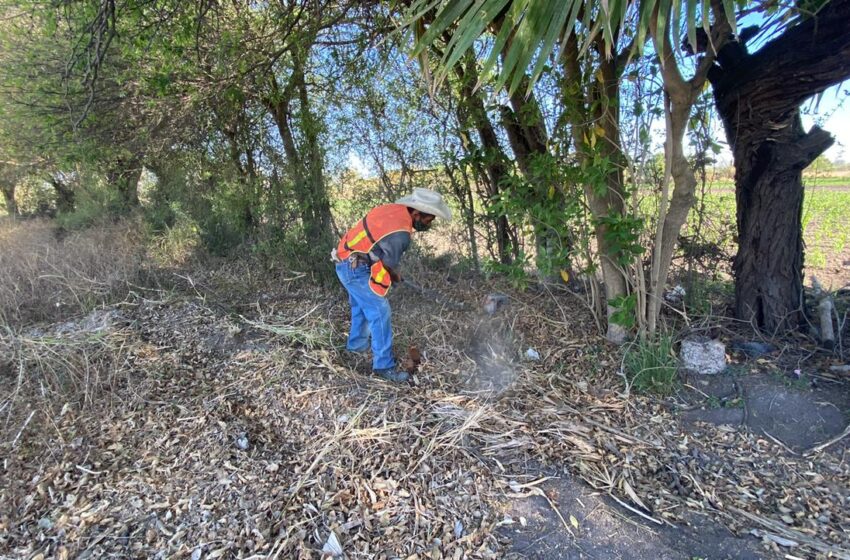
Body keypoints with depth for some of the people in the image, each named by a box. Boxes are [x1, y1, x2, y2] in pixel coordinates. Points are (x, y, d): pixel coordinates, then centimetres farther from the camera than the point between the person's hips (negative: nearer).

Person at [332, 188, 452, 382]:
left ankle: (356, 345, 45)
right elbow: (389, 264, -12)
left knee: (361, 306, 25)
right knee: (380, 312, -5)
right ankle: (384, 365, 3)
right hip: (355, 268, -10)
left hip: (346, 261, 10)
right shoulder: (400, 235, -26)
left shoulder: (394, 208, 0)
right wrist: (396, 277, 11)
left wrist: (393, 274, 12)